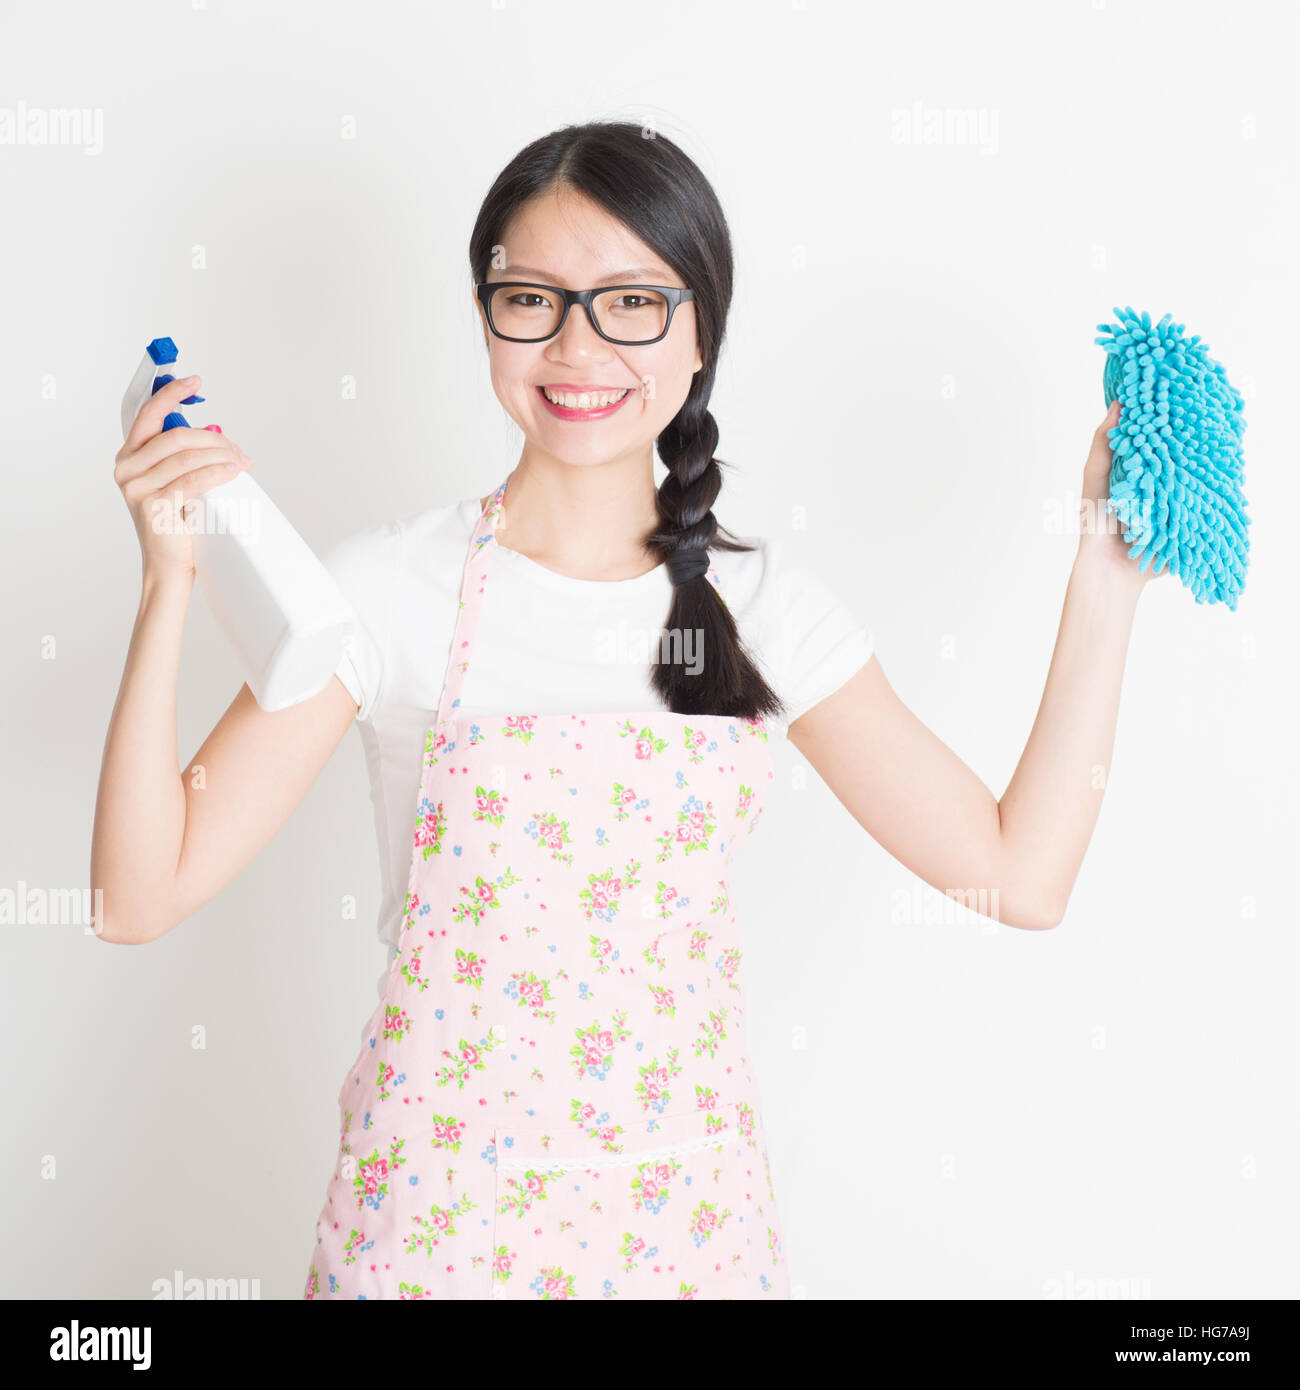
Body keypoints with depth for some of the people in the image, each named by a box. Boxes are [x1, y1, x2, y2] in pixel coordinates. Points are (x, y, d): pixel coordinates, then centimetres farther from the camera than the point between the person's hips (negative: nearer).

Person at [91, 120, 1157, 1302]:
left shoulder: (764, 612, -2)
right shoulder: (395, 588, -9)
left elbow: (1022, 872, -4)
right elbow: (142, 895, -12)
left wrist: (1105, 577, -4)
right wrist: (169, 583, -21)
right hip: (434, 1208, -2)